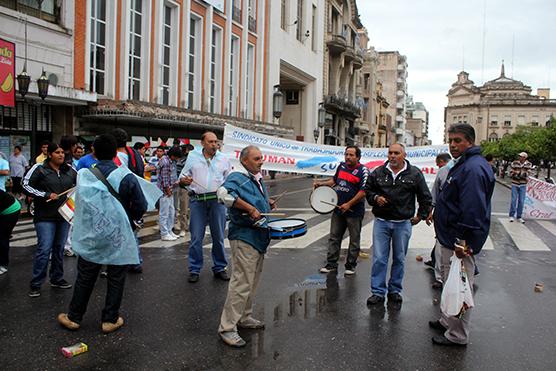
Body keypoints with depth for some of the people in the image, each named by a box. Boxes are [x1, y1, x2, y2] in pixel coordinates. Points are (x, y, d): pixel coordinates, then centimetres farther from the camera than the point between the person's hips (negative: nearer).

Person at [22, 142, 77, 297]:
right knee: (44, 249, -8)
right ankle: (35, 284, 4)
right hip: (45, 217, -5)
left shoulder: (69, 170, 7)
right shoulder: (39, 169, -6)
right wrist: (46, 195, -15)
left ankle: (57, 279, 26)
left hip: (64, 215, 5)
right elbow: (26, 185, -7)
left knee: (59, 248, 13)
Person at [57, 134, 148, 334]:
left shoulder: (84, 176, -8)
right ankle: (110, 319, 19)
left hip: (90, 236, 2)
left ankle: (74, 317, 29)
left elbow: (80, 205, 4)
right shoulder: (126, 176, -14)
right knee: (116, 279, 11)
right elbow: (141, 206, -9)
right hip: (119, 237, -2)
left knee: (85, 277, 16)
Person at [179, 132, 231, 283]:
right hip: (197, 200, -1)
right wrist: (183, 180, -13)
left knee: (218, 236, 7)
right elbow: (182, 176, 9)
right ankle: (194, 270, 14)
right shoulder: (193, 156, 7)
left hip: (217, 200, 1)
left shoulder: (223, 158, 10)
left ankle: (219, 268, 20)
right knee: (196, 237, 1)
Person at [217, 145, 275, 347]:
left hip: (259, 237, 10)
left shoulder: (257, 179, 15)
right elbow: (224, 194, -34)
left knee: (253, 281, 19)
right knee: (242, 283, -10)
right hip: (244, 237, -10)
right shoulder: (237, 177, -14)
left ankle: (244, 317, 34)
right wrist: (250, 208, -32)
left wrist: (267, 202, 14)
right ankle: (227, 328, -1)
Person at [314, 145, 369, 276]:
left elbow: (363, 192, -18)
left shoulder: (363, 171, -11)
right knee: (334, 237, 10)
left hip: (354, 212, -6)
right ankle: (331, 264, 18)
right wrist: (321, 183, 9)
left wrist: (348, 204, -20)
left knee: (354, 240, 6)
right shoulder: (341, 166, 9)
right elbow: (334, 180, 24)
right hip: (338, 209, 6)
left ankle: (350, 266, 18)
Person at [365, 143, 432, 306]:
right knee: (379, 259, 0)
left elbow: (425, 197, 9)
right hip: (381, 222, 0)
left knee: (399, 259, 10)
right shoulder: (378, 173, 2)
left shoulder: (415, 174, 0)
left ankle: (395, 291, 24)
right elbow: (367, 190, 14)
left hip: (403, 223, 0)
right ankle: (378, 292, 9)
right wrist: (375, 198, -5)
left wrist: (421, 216, 8)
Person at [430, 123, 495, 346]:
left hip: (460, 243, -11)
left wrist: (463, 243, -27)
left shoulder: (473, 168, -21)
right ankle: (448, 322, 38)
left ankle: (457, 335, 15)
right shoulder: (463, 165, 13)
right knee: (450, 284, 22)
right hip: (449, 240, 11)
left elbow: (472, 210, -27)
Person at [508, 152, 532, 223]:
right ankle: (512, 216, 9)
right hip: (515, 184, -1)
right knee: (513, 200, -2)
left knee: (521, 201, 4)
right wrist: (522, 174, -17)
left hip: (523, 185, 1)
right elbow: (511, 174, -8)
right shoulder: (514, 163, -8)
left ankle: (519, 217, 14)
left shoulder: (528, 164, -5)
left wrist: (517, 173, -24)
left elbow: (527, 174, -12)